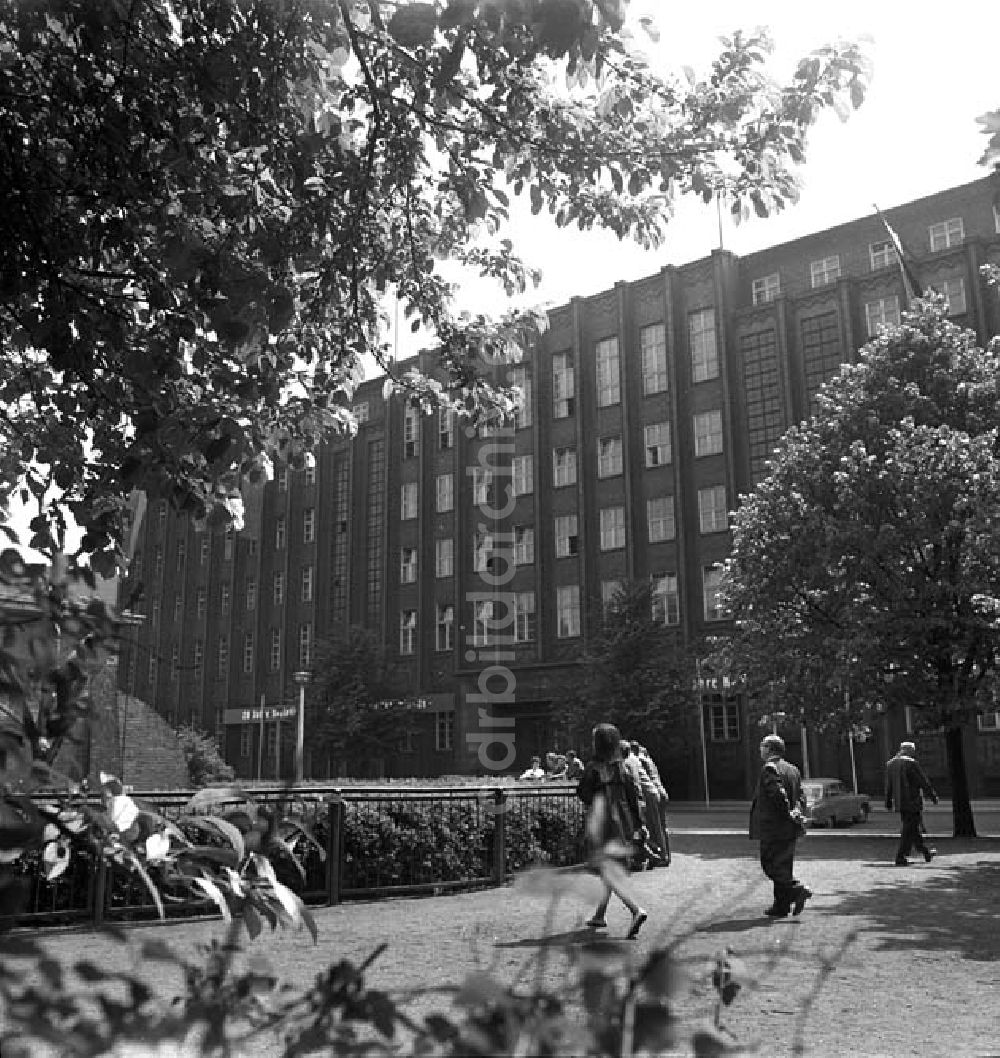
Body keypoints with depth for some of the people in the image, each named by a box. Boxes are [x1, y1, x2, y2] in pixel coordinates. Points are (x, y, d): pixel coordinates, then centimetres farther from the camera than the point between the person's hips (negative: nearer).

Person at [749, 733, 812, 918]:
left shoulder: (769, 768, -13)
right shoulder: (793, 769, 14)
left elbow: (778, 794, -24)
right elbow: (801, 795, 10)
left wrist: (789, 813, -14)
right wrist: (798, 811, -1)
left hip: (772, 828, -8)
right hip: (788, 830, 9)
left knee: (772, 866, -2)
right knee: (783, 866, 12)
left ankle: (798, 890, -15)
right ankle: (781, 906, 15)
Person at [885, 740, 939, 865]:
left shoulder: (890, 764, 8)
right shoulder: (911, 764, -14)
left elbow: (888, 786, 13)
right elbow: (924, 782, -10)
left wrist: (888, 802, 18)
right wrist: (933, 796, 1)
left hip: (900, 803, 7)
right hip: (913, 802, -7)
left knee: (914, 828, 20)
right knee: (908, 831, -2)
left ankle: (926, 853, 35)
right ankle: (900, 858, -4)